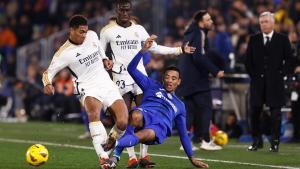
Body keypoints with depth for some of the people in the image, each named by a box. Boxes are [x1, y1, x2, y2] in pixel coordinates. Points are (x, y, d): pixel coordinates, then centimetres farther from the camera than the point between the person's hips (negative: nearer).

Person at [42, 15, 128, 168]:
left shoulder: (92, 36, 4)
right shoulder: (64, 53, -11)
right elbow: (48, 72, -8)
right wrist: (47, 84, -28)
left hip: (108, 85, 5)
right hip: (89, 89, -5)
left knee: (122, 122, -12)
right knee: (94, 111, -39)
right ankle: (102, 156, -47)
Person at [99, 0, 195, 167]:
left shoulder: (139, 29, 10)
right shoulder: (108, 31, 1)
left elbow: (155, 48, 17)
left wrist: (179, 50, 14)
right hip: (121, 76, -3)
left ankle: (144, 155, 3)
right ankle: (132, 157, -5)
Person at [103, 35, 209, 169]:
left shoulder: (179, 106, 34)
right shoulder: (153, 86, 27)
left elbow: (183, 133, 37)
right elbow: (131, 69, 16)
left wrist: (192, 158, 33)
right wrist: (144, 50, 3)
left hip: (160, 127, 1)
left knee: (146, 134, -37)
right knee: (136, 116, -41)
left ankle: (115, 145, -48)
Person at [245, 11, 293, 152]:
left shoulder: (282, 39, 3)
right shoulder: (253, 39, 10)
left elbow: (289, 59, 3)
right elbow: (248, 60, 12)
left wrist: (281, 73, -5)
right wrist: (253, 74, 2)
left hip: (275, 82, -2)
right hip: (257, 81, 2)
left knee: (275, 113, -3)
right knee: (255, 111, 0)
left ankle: (275, 142, 2)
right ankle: (257, 141, 9)